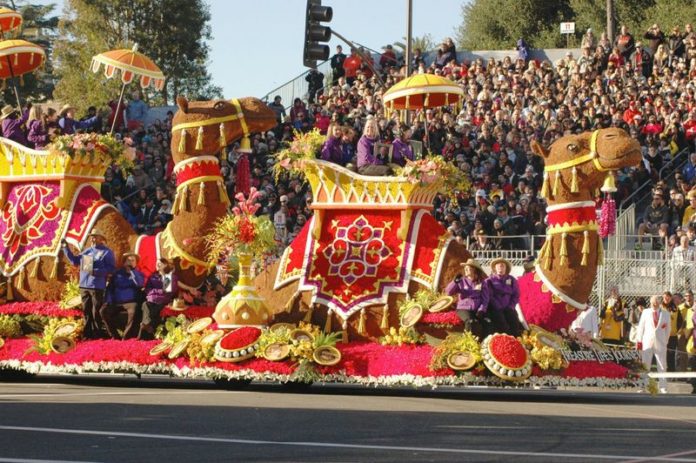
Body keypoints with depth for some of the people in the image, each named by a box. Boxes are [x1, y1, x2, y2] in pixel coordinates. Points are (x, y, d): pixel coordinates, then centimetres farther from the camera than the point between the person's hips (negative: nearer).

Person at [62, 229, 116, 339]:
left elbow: (111, 268, -8)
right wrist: (66, 248, 18)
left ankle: (97, 334, -1)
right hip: (84, 285, 6)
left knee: (96, 312, -5)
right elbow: (74, 260, 25)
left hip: (97, 286, -6)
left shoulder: (107, 252, -1)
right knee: (86, 311, 8)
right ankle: (88, 333, 13)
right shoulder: (87, 251, 18)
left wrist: (97, 272, -19)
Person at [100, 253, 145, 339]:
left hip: (131, 302, -3)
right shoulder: (117, 273, 16)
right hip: (117, 302, 3)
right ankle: (114, 335, -15)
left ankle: (126, 336, -28)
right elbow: (110, 288, 13)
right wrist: (109, 301, -2)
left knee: (132, 312, -38)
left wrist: (132, 270, -11)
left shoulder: (139, 274, 10)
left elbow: (140, 284, -13)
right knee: (103, 311, -22)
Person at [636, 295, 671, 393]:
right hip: (647, 342, 0)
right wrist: (639, 341, 1)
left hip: (660, 343, 0)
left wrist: (665, 341, 6)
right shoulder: (645, 312, 6)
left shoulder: (665, 314, 7)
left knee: (662, 366, 1)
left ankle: (663, 387, 6)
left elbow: (668, 328, 11)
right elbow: (641, 326, 6)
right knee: (645, 365, 1)